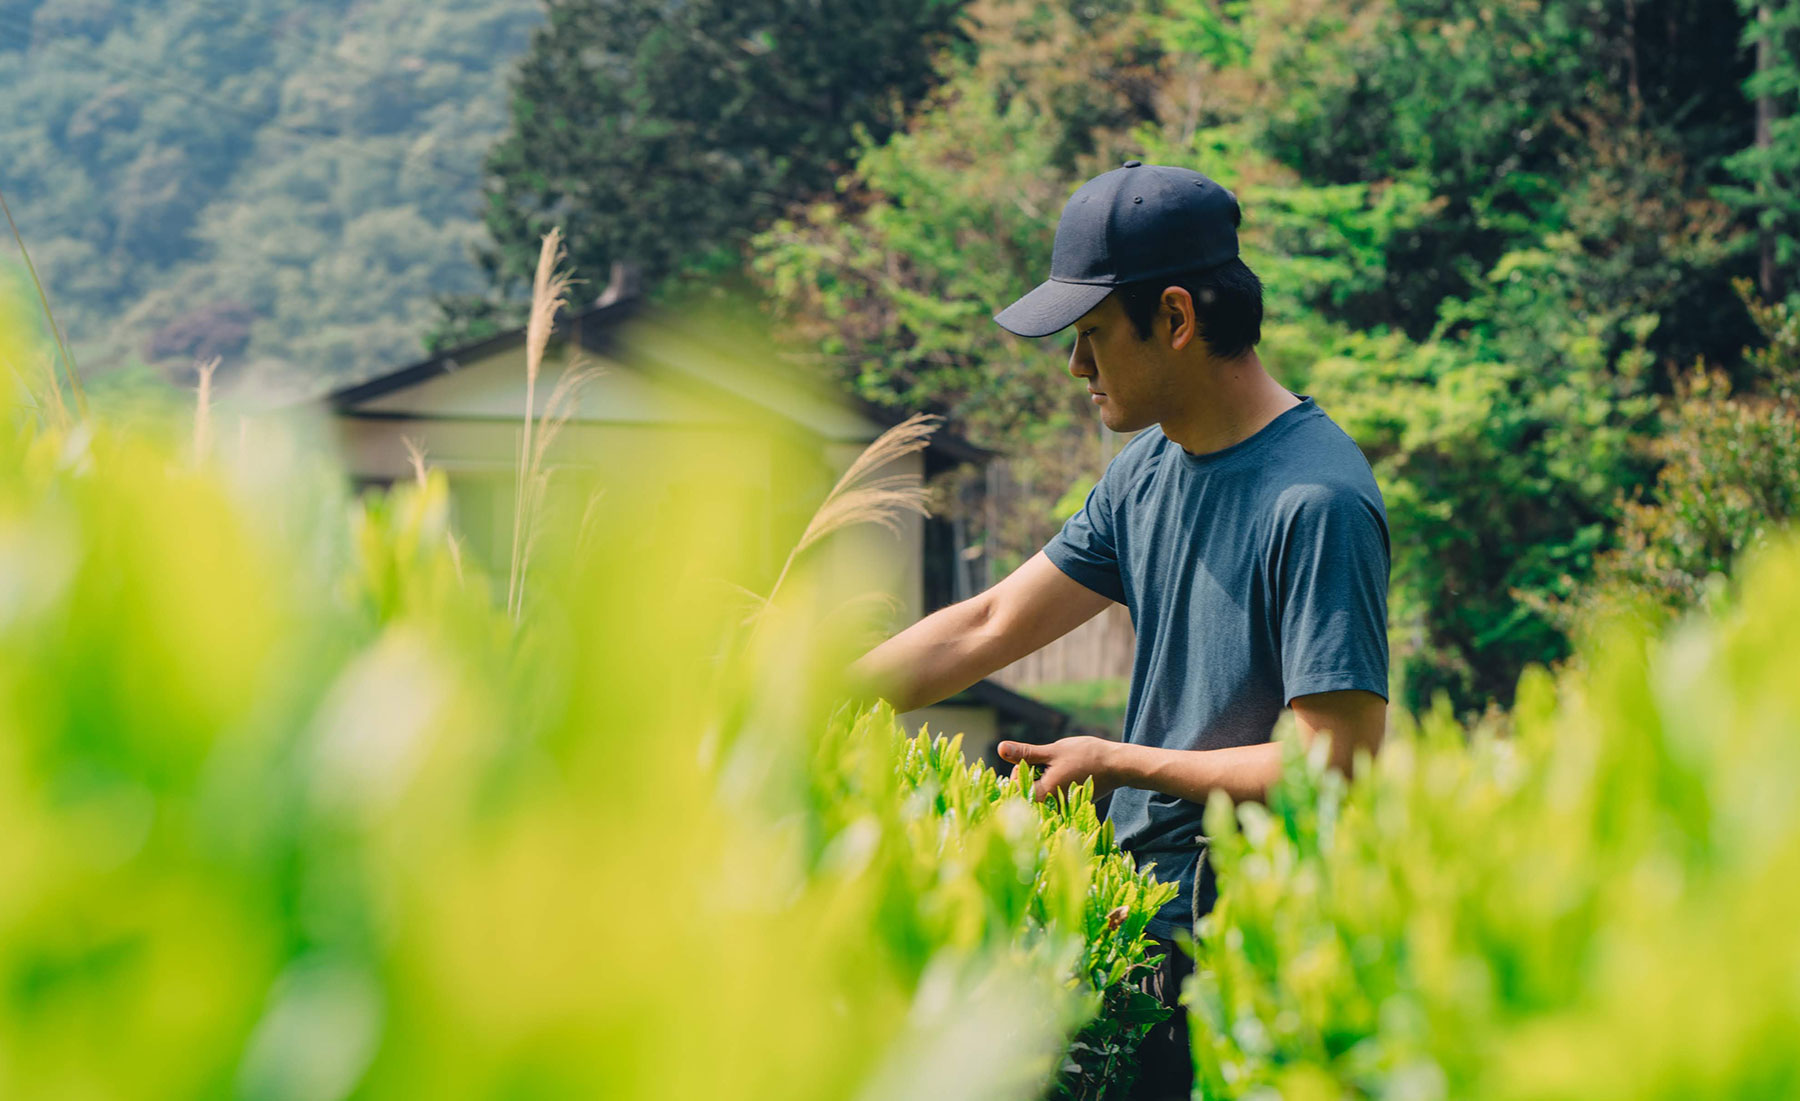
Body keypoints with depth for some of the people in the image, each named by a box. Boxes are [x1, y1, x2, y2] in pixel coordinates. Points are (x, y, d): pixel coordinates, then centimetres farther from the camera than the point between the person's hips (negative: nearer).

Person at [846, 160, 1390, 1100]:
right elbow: (987, 628, 15)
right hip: (1145, 913, 8)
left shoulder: (1317, 503, -17)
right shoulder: (1148, 467, 10)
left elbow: (1335, 767, -20)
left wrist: (1118, 763, -11)